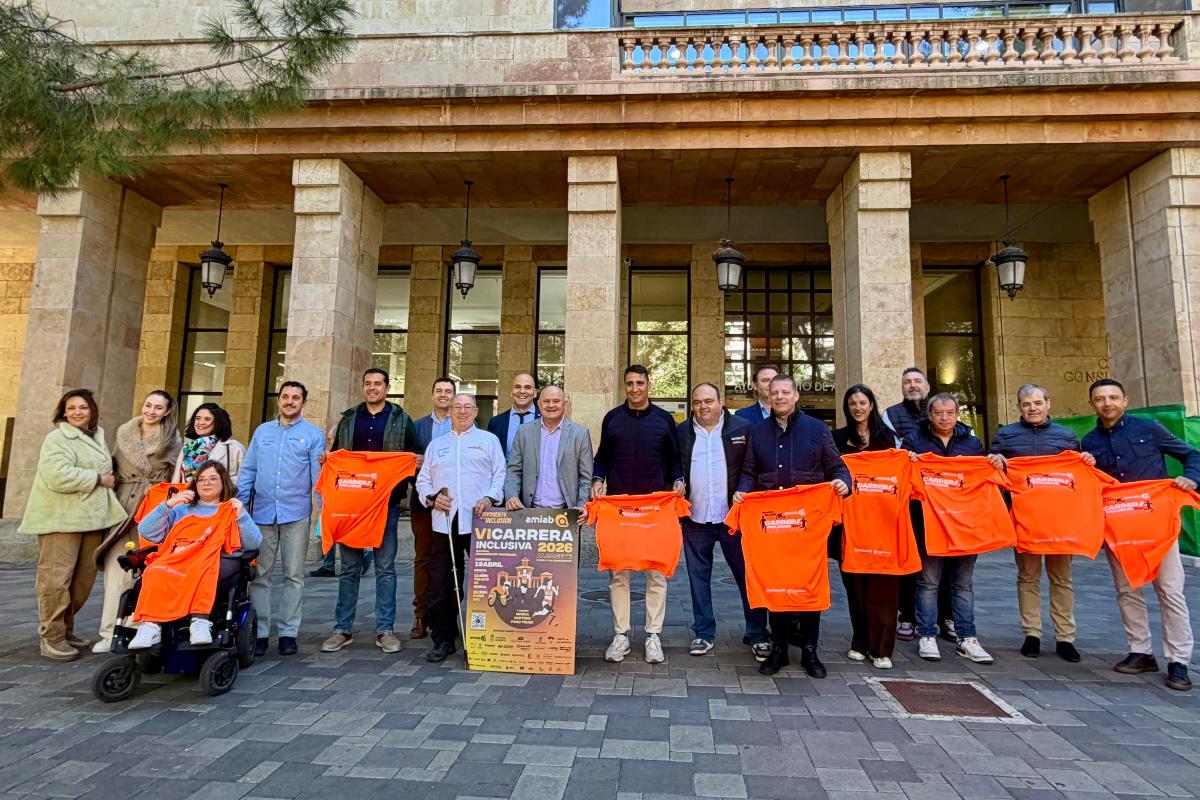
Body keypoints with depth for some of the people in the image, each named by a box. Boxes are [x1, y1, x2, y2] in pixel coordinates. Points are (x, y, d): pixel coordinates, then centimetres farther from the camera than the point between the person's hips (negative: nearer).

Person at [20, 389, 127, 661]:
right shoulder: (57, 439, -7)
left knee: (84, 578, 10)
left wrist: (106, 481, 15)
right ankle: (52, 638, 2)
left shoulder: (97, 437, 18)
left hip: (91, 518, 8)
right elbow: (58, 476, -22)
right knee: (56, 578, -6)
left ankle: (65, 629, 23)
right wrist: (98, 479, -14)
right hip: (61, 519, -7)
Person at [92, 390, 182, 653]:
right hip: (123, 503, 2)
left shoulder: (173, 440, 1)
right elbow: (113, 466, 15)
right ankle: (110, 631, -2)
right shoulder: (124, 432, 9)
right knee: (116, 567, -4)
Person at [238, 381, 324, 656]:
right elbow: (247, 471, 12)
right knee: (259, 574, 5)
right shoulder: (262, 431, 12)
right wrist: (239, 505, 3)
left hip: (296, 514, -2)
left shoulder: (313, 434, 3)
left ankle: (288, 632, 12)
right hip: (262, 512, 3)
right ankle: (260, 631, 14)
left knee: (293, 575, 4)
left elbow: (318, 476, 0)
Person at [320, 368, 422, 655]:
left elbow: (414, 456, 9)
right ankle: (343, 629, 18)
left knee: (385, 567, 3)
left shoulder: (401, 420, 6)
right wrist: (326, 459, -2)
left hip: (387, 502, -2)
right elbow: (335, 454, 20)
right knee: (349, 567, 8)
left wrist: (417, 462, -13)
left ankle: (385, 630, 11)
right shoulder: (348, 418, 14)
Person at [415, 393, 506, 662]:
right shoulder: (436, 445, 21)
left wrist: (490, 498, -11)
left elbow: (501, 474, 5)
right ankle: (443, 640, 16)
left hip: (479, 521, -3)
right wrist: (431, 498, -1)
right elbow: (423, 480, 19)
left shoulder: (489, 440, 12)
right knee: (441, 584, 4)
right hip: (444, 522, 3)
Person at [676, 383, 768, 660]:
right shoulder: (681, 432, 8)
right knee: (698, 578, 10)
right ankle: (703, 633, 24)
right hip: (694, 519, 2)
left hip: (734, 517, -2)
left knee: (747, 575, 3)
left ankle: (757, 634, 17)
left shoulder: (743, 429, 2)